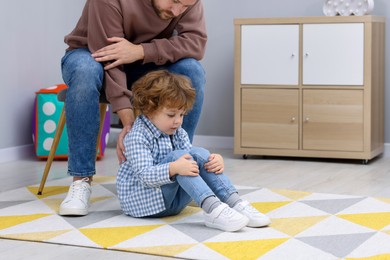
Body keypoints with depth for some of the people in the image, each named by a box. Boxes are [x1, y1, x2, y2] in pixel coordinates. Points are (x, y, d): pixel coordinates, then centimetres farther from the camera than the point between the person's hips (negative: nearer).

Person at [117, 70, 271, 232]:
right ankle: (212, 209, -43)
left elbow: (191, 162, 0)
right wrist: (174, 168, -44)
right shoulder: (137, 137, -17)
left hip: (172, 200, 7)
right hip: (141, 200, -7)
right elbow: (145, 175, -28)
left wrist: (215, 161, -21)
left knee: (200, 154, -14)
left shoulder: (178, 133, 7)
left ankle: (235, 203, -26)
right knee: (177, 155, -28)